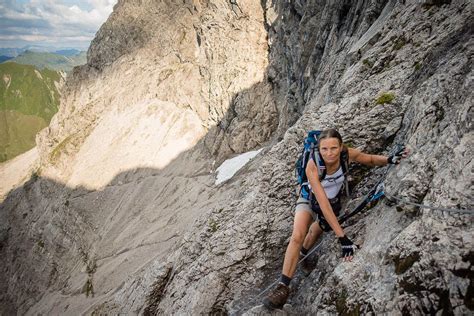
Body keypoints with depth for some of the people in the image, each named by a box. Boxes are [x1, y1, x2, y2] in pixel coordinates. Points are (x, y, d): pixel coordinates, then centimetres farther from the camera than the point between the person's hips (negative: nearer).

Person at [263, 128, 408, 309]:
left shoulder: (348, 154, -30)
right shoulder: (313, 166, -39)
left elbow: (371, 160, -7)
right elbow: (323, 203, -42)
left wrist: (389, 160, -29)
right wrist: (341, 236, -47)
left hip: (334, 201, 4)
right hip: (310, 200, -3)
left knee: (315, 232, 21)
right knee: (297, 237, -22)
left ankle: (302, 253, 53)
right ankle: (283, 287, -17)